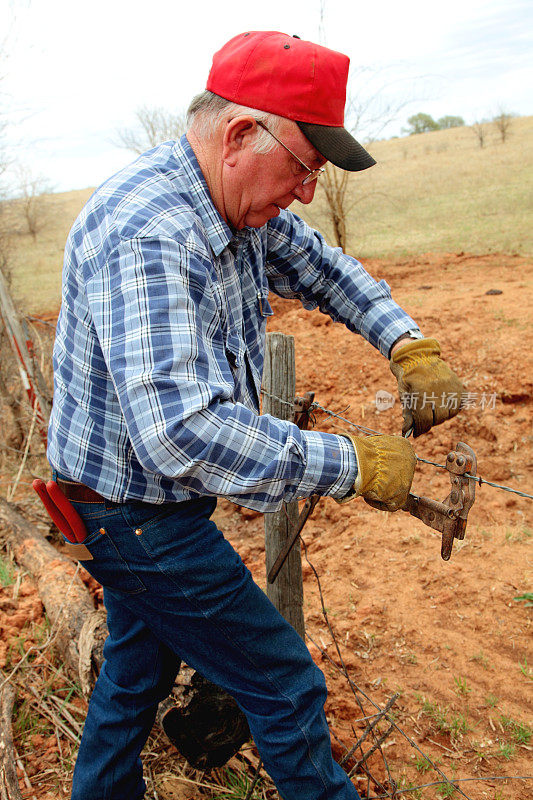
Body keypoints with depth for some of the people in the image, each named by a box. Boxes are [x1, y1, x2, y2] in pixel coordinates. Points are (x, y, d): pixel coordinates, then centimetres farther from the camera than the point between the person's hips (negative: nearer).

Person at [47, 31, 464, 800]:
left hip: (138, 509, 9)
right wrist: (353, 465, -33)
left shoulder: (242, 205, -1)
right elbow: (181, 430, -41)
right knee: (285, 686, 6)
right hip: (138, 519, -9)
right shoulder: (145, 234, -31)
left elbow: (321, 266, 11)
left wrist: (408, 345, -4)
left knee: (140, 665, 28)